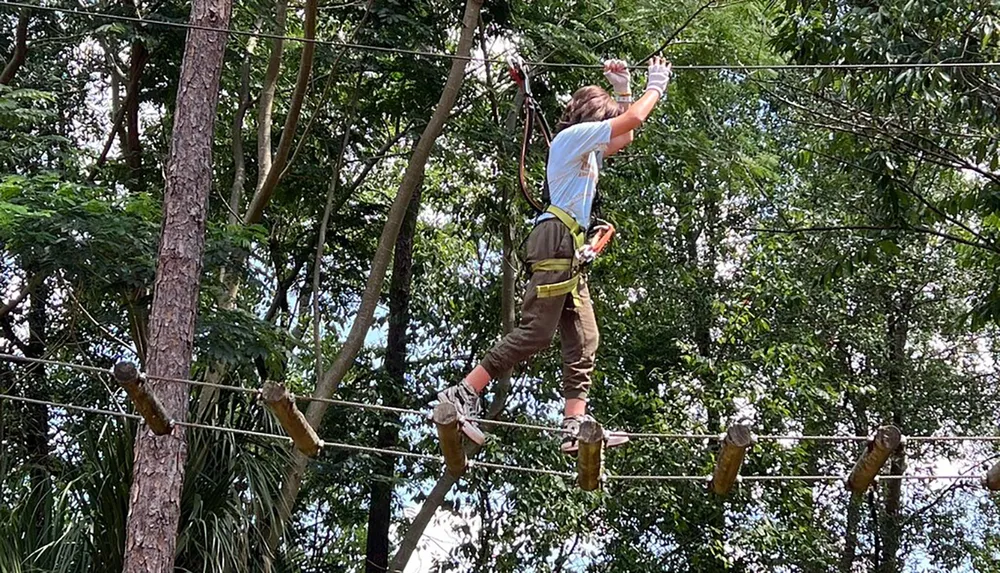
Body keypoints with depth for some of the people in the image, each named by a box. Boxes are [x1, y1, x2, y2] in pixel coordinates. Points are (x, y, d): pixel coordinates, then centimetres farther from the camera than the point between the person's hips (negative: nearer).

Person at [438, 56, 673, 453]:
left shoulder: (585, 149, 28)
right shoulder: (574, 135, 1)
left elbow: (624, 137, 42)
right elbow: (632, 120, -6)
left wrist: (623, 90, 32)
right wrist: (656, 86, 10)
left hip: (569, 252, 11)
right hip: (557, 239, -11)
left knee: (583, 339, 0)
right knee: (537, 331, -18)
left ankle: (576, 425, -9)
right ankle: (462, 395, -20)